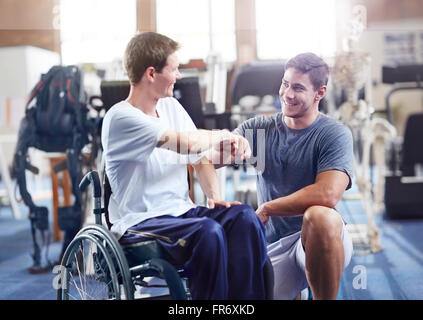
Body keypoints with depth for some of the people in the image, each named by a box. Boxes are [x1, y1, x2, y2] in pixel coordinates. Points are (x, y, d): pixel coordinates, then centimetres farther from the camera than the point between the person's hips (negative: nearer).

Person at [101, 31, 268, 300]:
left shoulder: (172, 107, 13)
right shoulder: (121, 117, -13)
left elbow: (201, 159, 15)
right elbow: (188, 142, -24)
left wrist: (215, 196, -4)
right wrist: (223, 136, -4)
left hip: (182, 212, 7)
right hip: (140, 223, -7)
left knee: (245, 216, -20)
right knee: (208, 231, -34)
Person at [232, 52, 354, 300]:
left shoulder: (335, 134, -7)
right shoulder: (259, 128, 6)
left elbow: (327, 194, -23)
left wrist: (266, 209, -14)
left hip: (319, 240, -4)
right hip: (273, 247, 4)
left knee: (319, 216, -35)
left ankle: (324, 297, -13)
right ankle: (292, 290, 19)